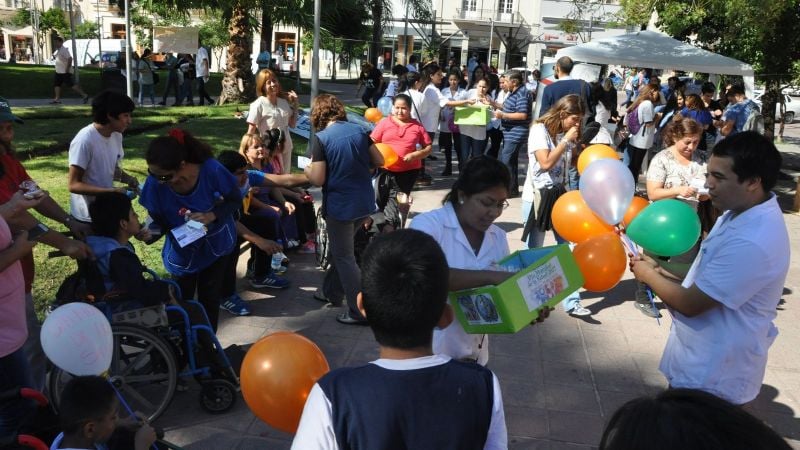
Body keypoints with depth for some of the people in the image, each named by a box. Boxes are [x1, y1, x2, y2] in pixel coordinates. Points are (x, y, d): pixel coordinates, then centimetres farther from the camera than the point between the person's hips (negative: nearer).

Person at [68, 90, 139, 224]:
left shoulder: (117, 136, 0)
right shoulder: (84, 140, -22)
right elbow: (74, 185, -21)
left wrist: (128, 178, -7)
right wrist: (112, 191, -29)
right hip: (87, 216, -7)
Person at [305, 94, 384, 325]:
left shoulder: (320, 138, -13)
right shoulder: (358, 130, 3)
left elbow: (318, 179, -15)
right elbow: (379, 161, 8)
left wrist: (307, 169, 6)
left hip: (340, 206, -6)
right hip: (365, 202, 6)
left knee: (344, 257, 7)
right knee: (341, 249, 25)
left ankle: (359, 312, 11)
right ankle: (331, 291, 39)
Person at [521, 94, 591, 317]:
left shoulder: (569, 134, 8)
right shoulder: (539, 130, -10)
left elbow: (570, 163, 10)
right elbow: (546, 163, -19)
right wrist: (566, 140, -14)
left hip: (561, 195, 5)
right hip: (537, 196, -5)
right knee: (534, 251, 5)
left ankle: (571, 302, 6)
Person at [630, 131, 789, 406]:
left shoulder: (752, 242, -32)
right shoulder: (741, 213, 1)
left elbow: (691, 304, -26)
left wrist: (649, 275, -9)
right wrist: (660, 269, -1)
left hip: (711, 377, -9)